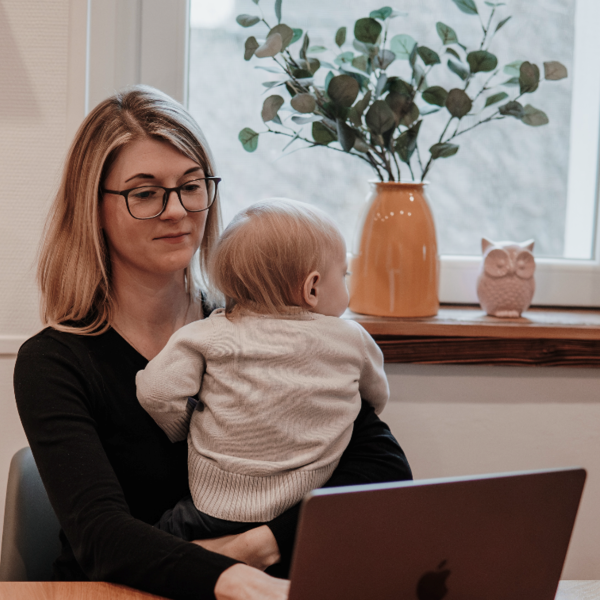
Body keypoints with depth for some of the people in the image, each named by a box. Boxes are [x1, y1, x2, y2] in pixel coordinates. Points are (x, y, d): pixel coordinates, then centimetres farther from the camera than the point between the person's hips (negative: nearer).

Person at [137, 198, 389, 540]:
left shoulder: (211, 336, -2)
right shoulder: (351, 340, 6)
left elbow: (157, 390, -9)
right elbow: (377, 397, 23)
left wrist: (186, 429, 11)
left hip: (217, 510, -1)